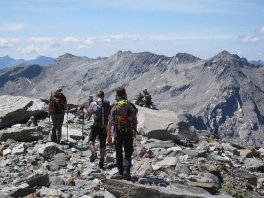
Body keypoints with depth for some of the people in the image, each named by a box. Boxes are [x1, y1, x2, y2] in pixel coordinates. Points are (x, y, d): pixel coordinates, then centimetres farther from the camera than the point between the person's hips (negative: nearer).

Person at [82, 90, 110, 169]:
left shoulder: (94, 103, -5)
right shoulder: (107, 103, 3)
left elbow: (88, 114, 0)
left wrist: (84, 109, 18)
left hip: (96, 126, -3)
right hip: (105, 127, 3)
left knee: (91, 140, 12)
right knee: (103, 145, 11)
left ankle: (94, 152, -17)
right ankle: (101, 162, 13)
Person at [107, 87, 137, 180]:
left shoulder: (115, 107, -4)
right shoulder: (130, 106, 1)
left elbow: (109, 123, -6)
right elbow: (135, 120, 7)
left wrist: (109, 135, -1)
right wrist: (135, 131, 20)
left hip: (118, 133, 0)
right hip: (129, 132, 1)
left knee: (119, 153, 14)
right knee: (128, 153, 5)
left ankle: (121, 172, 21)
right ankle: (126, 170, -17)